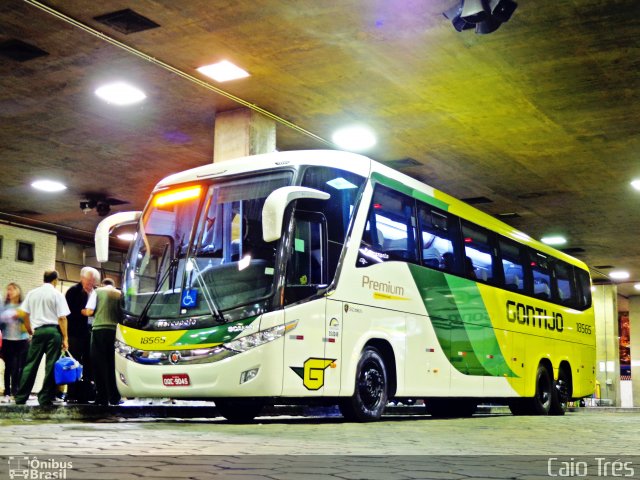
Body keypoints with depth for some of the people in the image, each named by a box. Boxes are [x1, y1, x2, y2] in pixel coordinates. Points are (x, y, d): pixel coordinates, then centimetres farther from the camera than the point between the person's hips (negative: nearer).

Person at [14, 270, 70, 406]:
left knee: (31, 365, 8)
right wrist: (65, 338, -7)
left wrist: (29, 330, 21)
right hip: (54, 330, -3)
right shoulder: (57, 294, -2)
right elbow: (62, 318, -8)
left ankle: (21, 397, 7)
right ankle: (45, 398, 1)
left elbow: (23, 314, 9)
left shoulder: (32, 293, 9)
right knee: (51, 365, 1)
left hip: (38, 330, 3)